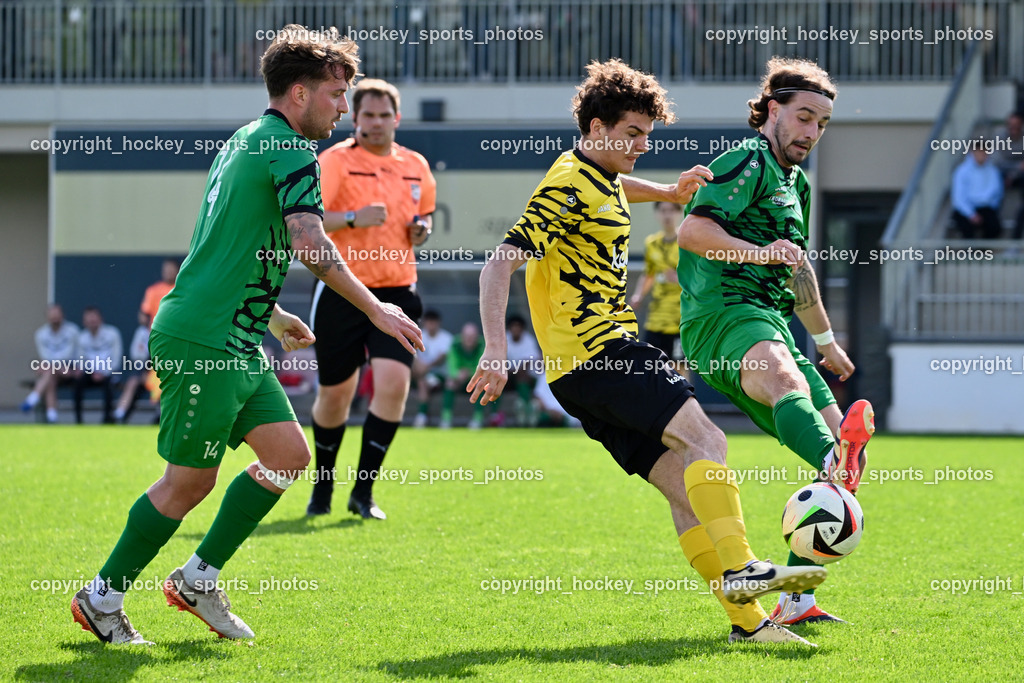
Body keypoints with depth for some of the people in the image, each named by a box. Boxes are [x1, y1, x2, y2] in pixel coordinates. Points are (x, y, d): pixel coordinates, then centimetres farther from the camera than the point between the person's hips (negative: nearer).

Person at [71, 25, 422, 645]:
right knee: (191, 479, -2)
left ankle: (198, 579, 15)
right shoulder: (290, 151, -13)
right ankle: (103, 598, 10)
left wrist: (272, 315, 32)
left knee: (289, 455, 9)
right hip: (204, 342, -10)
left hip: (235, 342, 10)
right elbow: (309, 243, -25)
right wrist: (375, 309, -19)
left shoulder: (248, 142, 18)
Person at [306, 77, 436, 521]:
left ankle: (363, 491, -4)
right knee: (335, 393, 5)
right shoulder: (335, 162, -5)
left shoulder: (416, 167, 11)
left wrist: (422, 228, 5)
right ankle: (323, 486, 28)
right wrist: (353, 218, -26)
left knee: (393, 383, -14)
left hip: (396, 292, 3)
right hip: (341, 292, -3)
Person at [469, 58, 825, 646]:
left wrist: (670, 193, 30)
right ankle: (737, 569, -26)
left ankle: (747, 620, -3)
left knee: (681, 480, 1)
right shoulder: (567, 188, -11)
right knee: (704, 440, -19)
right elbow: (500, 265, -19)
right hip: (593, 353, -9)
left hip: (607, 351, 9)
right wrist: (496, 352, -28)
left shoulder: (603, 180, 19)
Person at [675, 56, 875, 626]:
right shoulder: (748, 161, -2)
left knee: (849, 457, 1)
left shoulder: (798, 183, 27)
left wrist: (826, 341, 48)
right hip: (724, 313, -10)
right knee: (784, 378, -42)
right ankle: (836, 462, -78)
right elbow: (693, 231, -18)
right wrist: (760, 252, -31)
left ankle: (794, 598, 4)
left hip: (772, 327, 10)